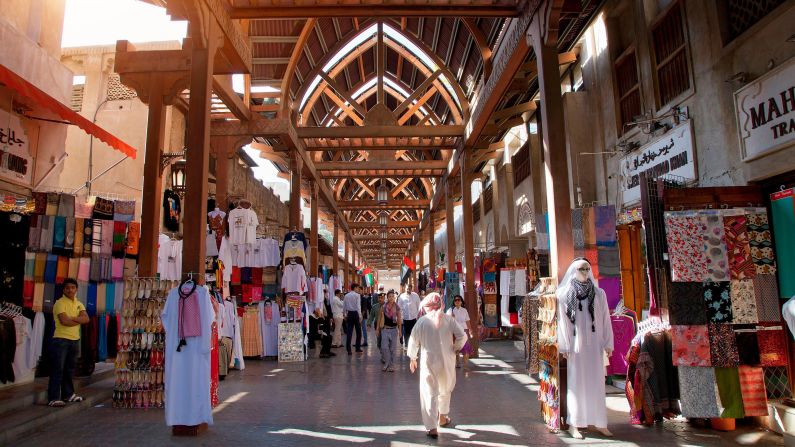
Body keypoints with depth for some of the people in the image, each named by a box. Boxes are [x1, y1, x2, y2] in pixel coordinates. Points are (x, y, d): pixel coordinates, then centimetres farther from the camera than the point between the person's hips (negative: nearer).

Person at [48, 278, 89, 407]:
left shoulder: (79, 304, 13)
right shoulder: (60, 303, -7)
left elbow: (86, 319, -2)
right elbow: (64, 321, -20)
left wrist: (72, 318, -16)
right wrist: (79, 320, -5)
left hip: (75, 340, 6)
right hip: (61, 340, -6)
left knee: (69, 370, 14)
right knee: (58, 370, -5)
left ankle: (68, 394, 23)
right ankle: (54, 398, -3)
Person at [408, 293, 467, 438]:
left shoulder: (422, 321, -7)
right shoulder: (448, 319, -5)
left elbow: (414, 341, -2)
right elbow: (462, 336, -8)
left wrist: (412, 358, 12)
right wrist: (455, 349, 9)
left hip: (429, 361, -2)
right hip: (447, 361, 2)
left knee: (430, 393, 4)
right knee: (445, 390, 24)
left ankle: (432, 427, -1)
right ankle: (442, 418, 39)